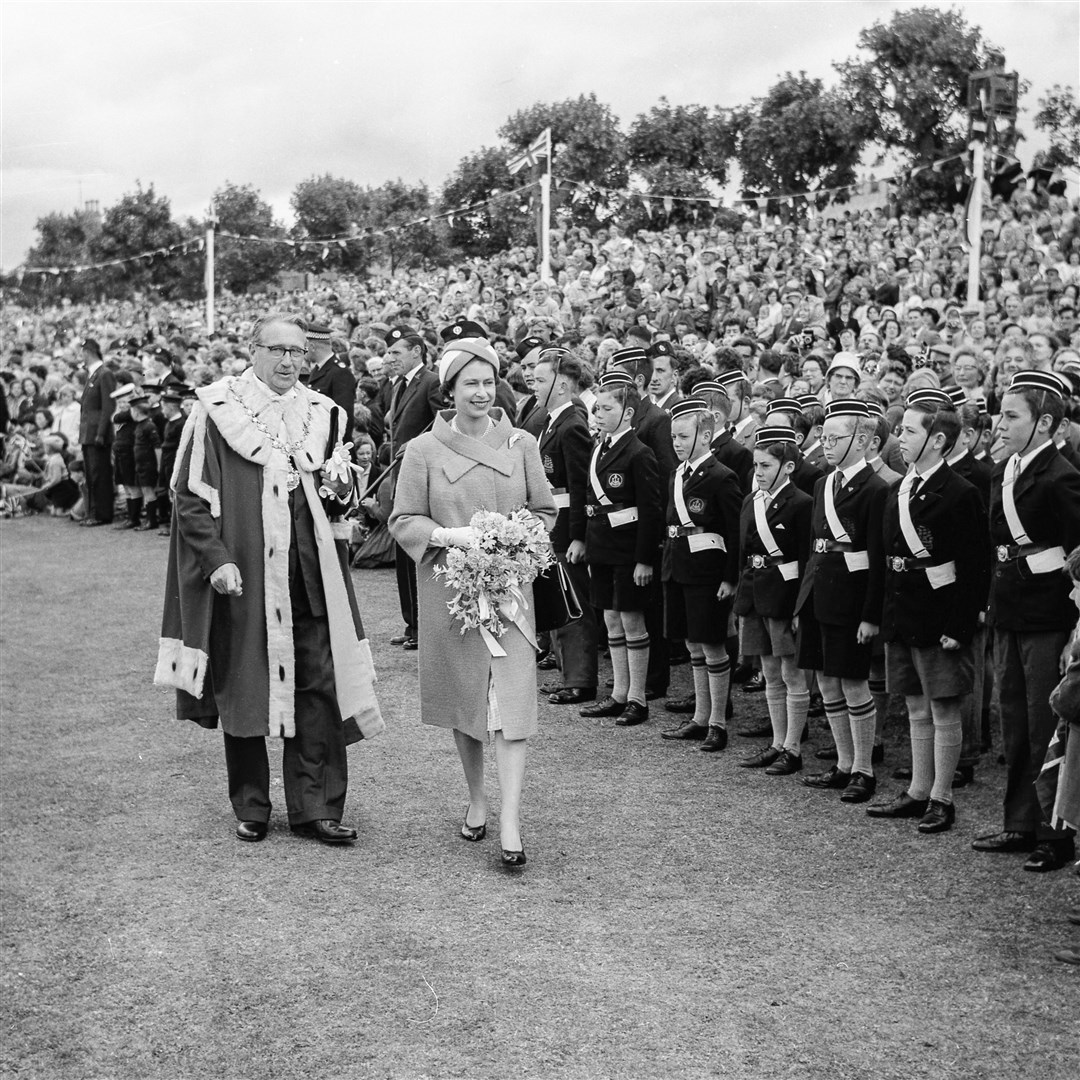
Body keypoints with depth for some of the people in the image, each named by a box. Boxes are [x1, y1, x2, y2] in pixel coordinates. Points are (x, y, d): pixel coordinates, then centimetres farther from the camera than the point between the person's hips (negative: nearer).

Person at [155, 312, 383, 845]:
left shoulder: (322, 413, 9)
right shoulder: (216, 410, -3)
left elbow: (336, 501, 17)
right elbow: (190, 498, -5)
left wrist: (340, 489, -6)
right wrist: (216, 559, -15)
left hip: (310, 578, 3)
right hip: (240, 576, -3)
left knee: (318, 688, 0)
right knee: (242, 691, 5)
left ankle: (315, 806, 8)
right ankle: (250, 807, 18)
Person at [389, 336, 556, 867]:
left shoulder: (521, 445, 3)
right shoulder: (424, 450, -1)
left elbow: (545, 511, 10)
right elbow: (402, 521, 0)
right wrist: (448, 534, -17)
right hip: (449, 588, 0)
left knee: (512, 698, -9)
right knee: (463, 699, 11)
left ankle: (510, 821, -9)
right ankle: (475, 799, 30)